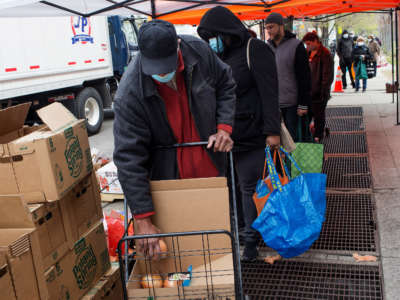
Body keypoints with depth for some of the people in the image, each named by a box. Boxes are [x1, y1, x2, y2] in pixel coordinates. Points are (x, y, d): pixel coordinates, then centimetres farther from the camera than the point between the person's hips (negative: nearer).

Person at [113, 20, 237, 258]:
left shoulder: (198, 50, -17)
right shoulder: (130, 94, -28)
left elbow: (226, 85, 4)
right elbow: (129, 158, -26)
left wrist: (224, 126, -12)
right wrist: (143, 220, -27)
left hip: (212, 165, 4)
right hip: (168, 176, -4)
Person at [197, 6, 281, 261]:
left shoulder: (255, 49, -5)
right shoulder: (219, 57, 18)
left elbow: (269, 92, -13)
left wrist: (272, 130, -21)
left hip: (252, 137, -6)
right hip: (227, 136, 7)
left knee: (250, 187, -1)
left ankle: (251, 240, 10)